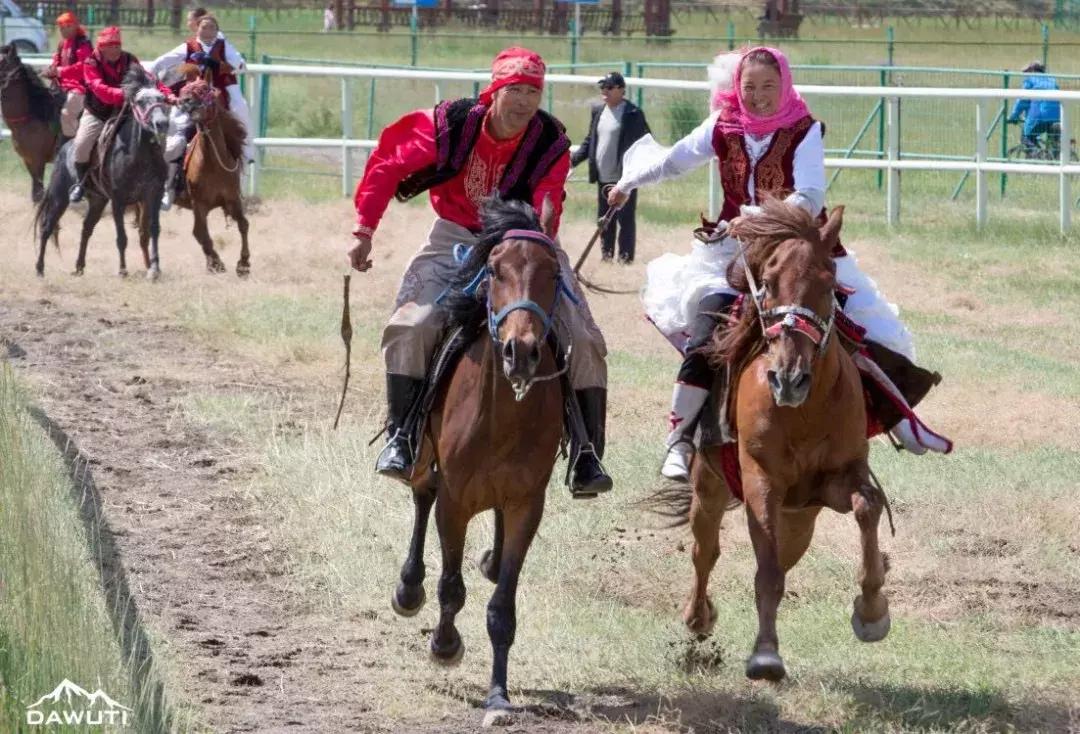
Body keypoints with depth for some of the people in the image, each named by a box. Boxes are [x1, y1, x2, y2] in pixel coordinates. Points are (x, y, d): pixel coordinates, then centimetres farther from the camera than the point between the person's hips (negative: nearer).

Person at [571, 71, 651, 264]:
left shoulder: (633, 114, -8)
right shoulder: (598, 111, 12)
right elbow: (590, 141, 18)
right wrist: (572, 159, 6)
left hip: (624, 178, -7)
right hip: (603, 178, 7)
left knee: (625, 219, -2)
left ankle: (625, 258, 2)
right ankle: (606, 256, 20)